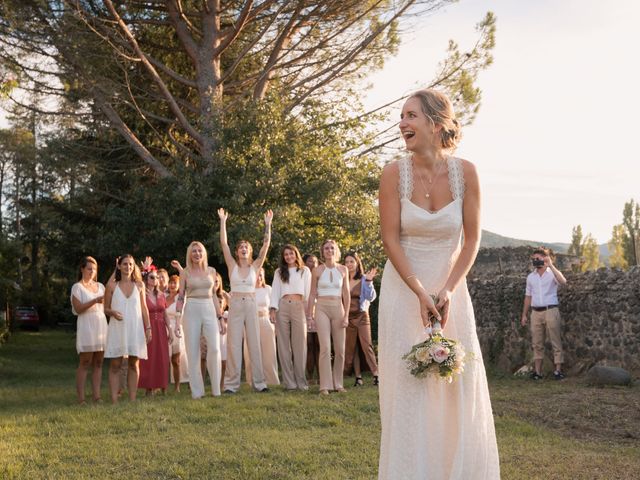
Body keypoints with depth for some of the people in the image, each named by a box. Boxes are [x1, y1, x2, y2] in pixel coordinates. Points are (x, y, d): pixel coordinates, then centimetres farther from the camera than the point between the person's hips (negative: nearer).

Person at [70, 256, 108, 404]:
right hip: (86, 327, -5)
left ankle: (97, 396, 3)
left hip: (101, 326, 5)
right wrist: (95, 301, -22)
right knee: (85, 363, -6)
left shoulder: (100, 286, 17)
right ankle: (81, 398, -5)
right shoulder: (77, 287, 0)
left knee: (98, 363, 2)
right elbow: (78, 308, -12)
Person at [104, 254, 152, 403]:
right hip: (117, 328, -2)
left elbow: (144, 308, 12)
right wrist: (113, 312, -15)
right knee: (115, 365, -2)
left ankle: (132, 400, 8)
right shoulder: (112, 285, 3)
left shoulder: (139, 285, 9)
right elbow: (105, 308, 7)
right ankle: (114, 401, -2)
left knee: (134, 364, 3)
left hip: (135, 329, 2)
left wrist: (148, 328, 7)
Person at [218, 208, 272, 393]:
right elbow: (223, 243, -2)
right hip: (235, 305, -1)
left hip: (251, 305, 1)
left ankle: (259, 382, 7)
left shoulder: (255, 266, 6)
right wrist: (223, 221, -6)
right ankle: (231, 383, 3)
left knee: (254, 343, 3)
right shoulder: (232, 265, 4)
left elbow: (266, 245, -1)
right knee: (234, 344, 0)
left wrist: (267, 225, -5)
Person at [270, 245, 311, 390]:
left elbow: (308, 291, 7)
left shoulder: (305, 271, 13)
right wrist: (273, 309, -3)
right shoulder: (279, 272, 17)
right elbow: (275, 291, 9)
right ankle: (289, 382, 0)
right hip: (282, 308, 2)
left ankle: (301, 381, -2)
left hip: (299, 307, -2)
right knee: (284, 345, -1)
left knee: (299, 344, -5)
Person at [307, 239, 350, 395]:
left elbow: (346, 294, 7)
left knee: (340, 349, 2)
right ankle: (325, 385, -10)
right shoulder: (318, 271, 2)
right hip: (322, 309, -2)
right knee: (325, 347, -12)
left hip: (338, 309, 3)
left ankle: (338, 383, 14)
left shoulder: (343, 270, 7)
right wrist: (309, 314, 2)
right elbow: (312, 294, 6)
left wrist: (346, 315, 0)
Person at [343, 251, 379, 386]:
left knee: (367, 345, -10)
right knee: (350, 348, 4)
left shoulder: (364, 279, -2)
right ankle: (358, 377, 10)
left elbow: (371, 297, -9)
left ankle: (376, 374, -11)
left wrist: (369, 281, -19)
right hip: (347, 317, 3)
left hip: (361, 316, -3)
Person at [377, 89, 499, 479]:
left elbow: (472, 240, -2)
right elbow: (391, 240, -8)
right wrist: (421, 294, -14)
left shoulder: (465, 172, -7)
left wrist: (447, 291, -12)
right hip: (404, 289, -1)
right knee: (407, 387, -1)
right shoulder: (395, 173, -9)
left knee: (460, 388, 3)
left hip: (451, 290, 1)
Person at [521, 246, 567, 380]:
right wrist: (524, 315, 12)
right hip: (536, 312, 5)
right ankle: (537, 371, 8)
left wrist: (551, 265, -24)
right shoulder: (530, 277, 14)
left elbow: (563, 281, -22)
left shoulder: (552, 273, 0)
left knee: (556, 342, -3)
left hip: (550, 310, -5)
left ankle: (558, 370, -2)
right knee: (537, 344, 5)